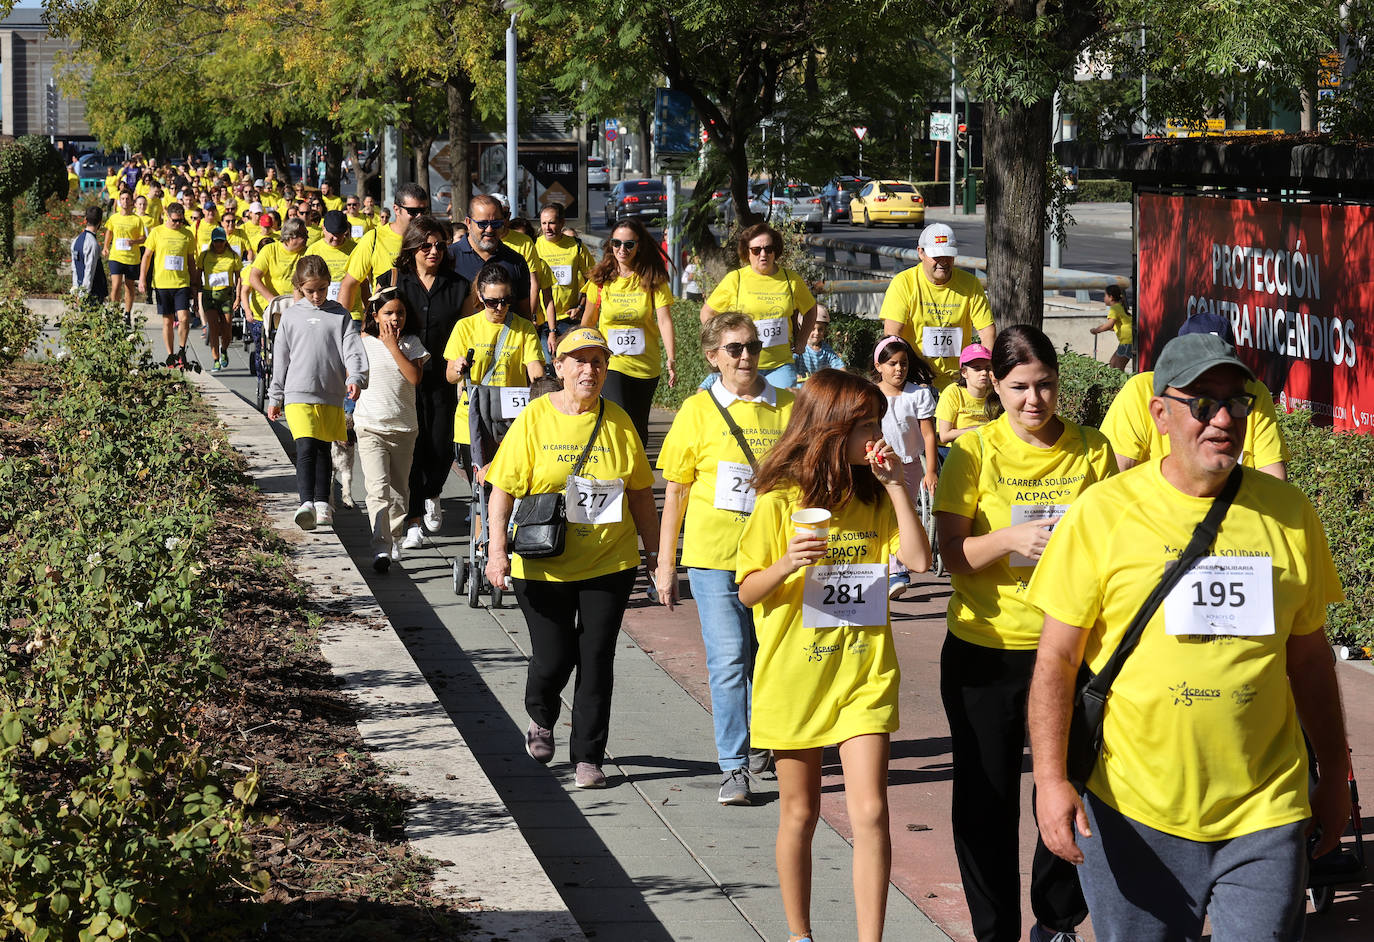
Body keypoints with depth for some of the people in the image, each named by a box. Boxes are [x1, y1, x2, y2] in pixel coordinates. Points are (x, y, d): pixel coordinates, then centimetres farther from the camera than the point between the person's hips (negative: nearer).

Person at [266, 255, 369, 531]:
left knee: (323, 450, 12)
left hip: (331, 396, 1)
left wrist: (355, 378, -21)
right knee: (306, 448, -16)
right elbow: (280, 358, 12)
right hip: (298, 394, -1)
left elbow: (353, 350, -3)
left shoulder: (339, 315, 5)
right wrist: (275, 397, 14)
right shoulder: (291, 316, 7)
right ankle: (307, 504, -25)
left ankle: (322, 503, 23)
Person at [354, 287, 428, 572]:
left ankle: (393, 540, 32)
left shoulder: (412, 343, 4)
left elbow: (415, 377, -12)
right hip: (371, 427, -2)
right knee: (379, 488, -16)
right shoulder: (364, 343, 1)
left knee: (399, 491, 12)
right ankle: (380, 549, -22)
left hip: (404, 427, 2)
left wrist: (393, 346, -11)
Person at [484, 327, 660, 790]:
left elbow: (640, 494, 11)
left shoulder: (618, 421, 4)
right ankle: (541, 718, 35)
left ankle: (588, 756, 11)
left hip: (609, 563, 2)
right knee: (553, 658, 2)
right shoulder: (534, 418, -3)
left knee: (596, 659, 1)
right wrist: (498, 549, -13)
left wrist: (656, 552, 9)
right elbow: (504, 489, -4)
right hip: (544, 565, -2)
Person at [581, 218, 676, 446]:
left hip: (646, 365, 1)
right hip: (612, 362, -1)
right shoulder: (600, 279, -1)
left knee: (639, 428, 12)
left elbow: (664, 320, -13)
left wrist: (671, 360, -24)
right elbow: (588, 320, 11)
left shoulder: (653, 279, -5)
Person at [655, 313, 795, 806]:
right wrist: (665, 564, 1)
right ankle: (734, 767, -1)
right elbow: (675, 492, 3)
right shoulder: (698, 411, -1)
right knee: (728, 660, -6)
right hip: (714, 555, -2)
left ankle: (760, 741, 34)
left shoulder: (789, 407, 4)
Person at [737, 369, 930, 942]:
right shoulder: (779, 502, -6)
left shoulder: (874, 500, 6)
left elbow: (918, 560, -7)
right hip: (794, 675, -2)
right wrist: (786, 565, -24)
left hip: (864, 675, 2)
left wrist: (895, 484, -8)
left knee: (870, 812, -7)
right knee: (799, 813, 9)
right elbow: (748, 592, -4)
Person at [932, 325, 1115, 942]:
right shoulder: (974, 451, -4)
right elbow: (953, 555, -7)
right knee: (986, 799, 5)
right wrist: (1011, 538, -25)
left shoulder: (1091, 450, 1)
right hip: (984, 648, -1)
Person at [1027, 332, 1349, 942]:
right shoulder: (1103, 512, -4)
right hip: (1131, 812, -2)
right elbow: (1056, 660, -3)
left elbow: (1309, 660, 13)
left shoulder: (1287, 514, 4)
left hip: (1265, 814, 2)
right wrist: (1050, 777, -12)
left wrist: (1333, 780, 16)